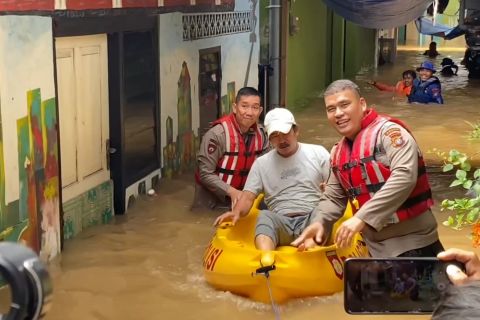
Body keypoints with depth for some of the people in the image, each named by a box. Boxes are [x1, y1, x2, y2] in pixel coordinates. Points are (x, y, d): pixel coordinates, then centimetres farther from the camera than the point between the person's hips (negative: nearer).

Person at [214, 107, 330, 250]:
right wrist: (236, 212, -18)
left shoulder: (318, 153, 11)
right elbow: (248, 197, 5)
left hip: (313, 218, -1)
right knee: (265, 216, -33)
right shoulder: (261, 163, 12)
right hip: (281, 223, 1)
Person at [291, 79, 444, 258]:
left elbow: (404, 177, -27)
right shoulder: (338, 153, 10)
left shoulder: (387, 131, -12)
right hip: (376, 250, 7)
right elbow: (333, 198, 16)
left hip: (414, 245, -7)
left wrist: (362, 217, -32)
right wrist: (320, 222, -6)